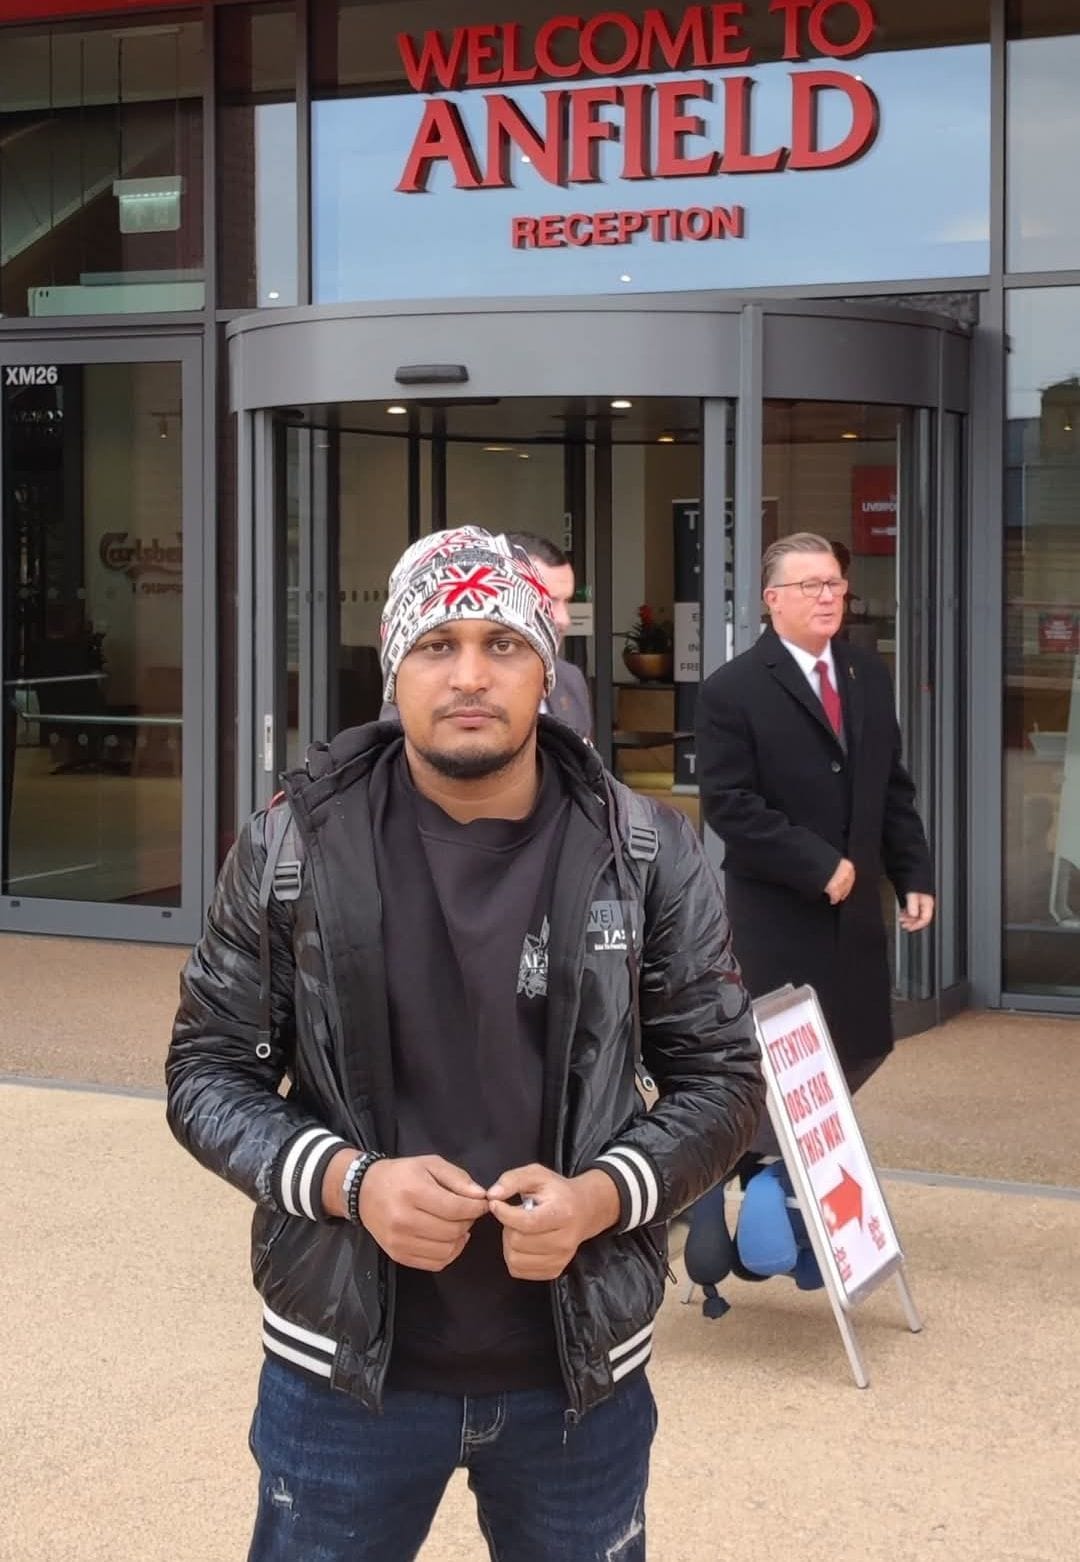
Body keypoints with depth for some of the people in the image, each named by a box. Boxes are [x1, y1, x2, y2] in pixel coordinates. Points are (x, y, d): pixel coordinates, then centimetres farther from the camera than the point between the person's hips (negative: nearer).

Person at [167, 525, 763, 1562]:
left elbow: (718, 1076, 2)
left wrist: (601, 1197, -16)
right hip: (344, 1364, 0)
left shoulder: (649, 858, -4)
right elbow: (209, 1070, 0)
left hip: (580, 1366, 1)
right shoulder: (293, 849, -5)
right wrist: (349, 1181, -17)